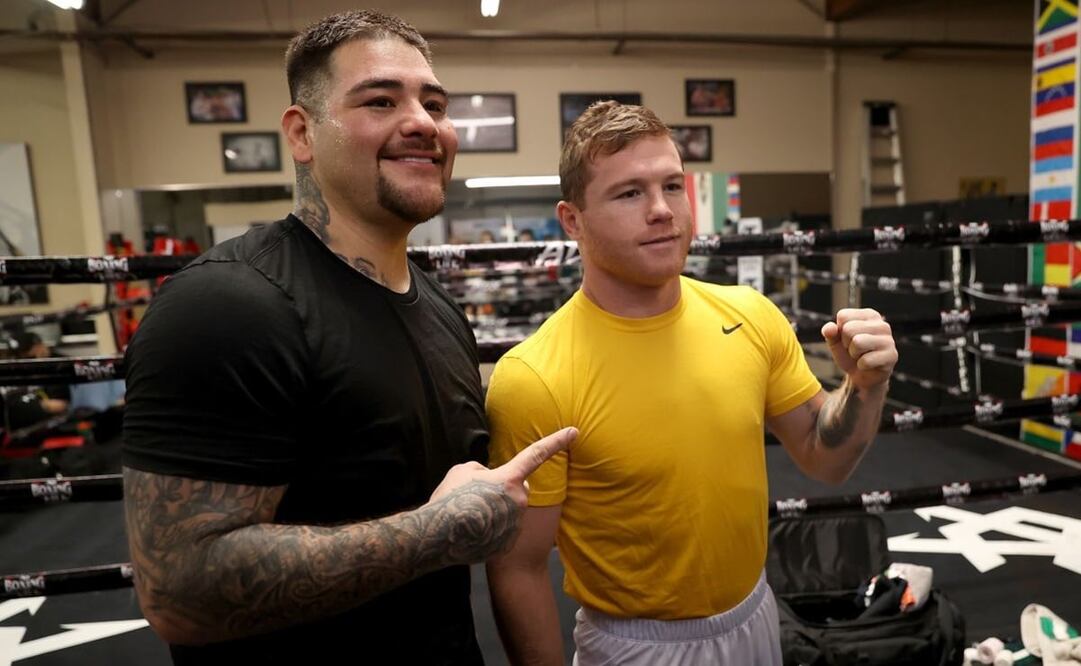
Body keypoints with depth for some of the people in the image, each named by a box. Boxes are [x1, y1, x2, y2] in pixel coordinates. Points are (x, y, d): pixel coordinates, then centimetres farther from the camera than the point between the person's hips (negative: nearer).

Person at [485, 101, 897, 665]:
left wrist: (866, 387, -16)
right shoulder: (532, 381, -27)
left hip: (756, 618, 5)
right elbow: (519, 571, -17)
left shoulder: (752, 316, -11)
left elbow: (822, 458, 2)